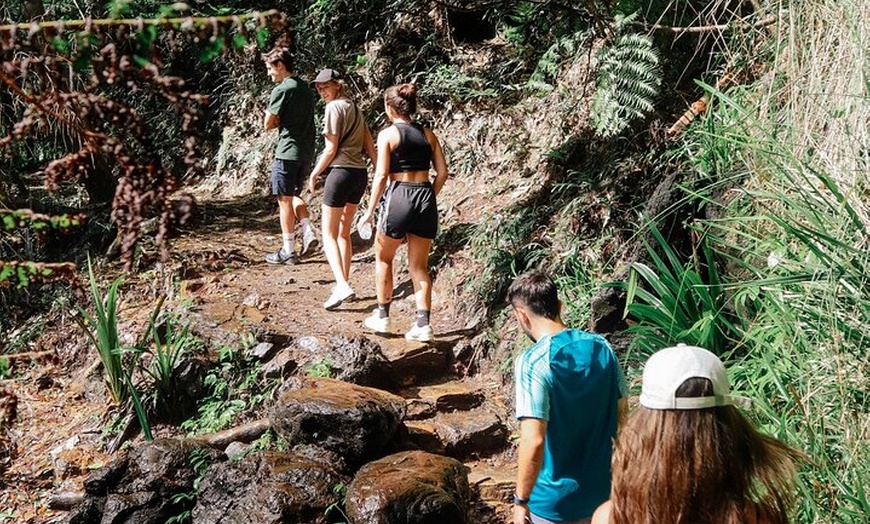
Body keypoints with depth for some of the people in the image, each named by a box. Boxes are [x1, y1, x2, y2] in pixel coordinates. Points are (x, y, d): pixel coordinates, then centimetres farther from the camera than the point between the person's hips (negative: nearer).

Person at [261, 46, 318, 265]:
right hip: (306, 152, 8)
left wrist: (278, 121, 8)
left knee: (284, 200, 0)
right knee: (294, 195, 21)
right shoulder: (305, 88, 14)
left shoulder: (281, 90, -12)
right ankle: (308, 231, 3)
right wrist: (282, 120, 7)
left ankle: (288, 251, 4)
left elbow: (268, 125, -10)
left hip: (288, 152, -8)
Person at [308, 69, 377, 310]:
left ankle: (343, 286, -18)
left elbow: (331, 148, -11)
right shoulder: (355, 108, 17)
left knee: (329, 235, -3)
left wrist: (314, 173, 0)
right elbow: (370, 146, 15)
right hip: (360, 173, 8)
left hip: (341, 172, -8)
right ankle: (344, 283, 21)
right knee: (344, 233, 18)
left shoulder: (334, 107, -8)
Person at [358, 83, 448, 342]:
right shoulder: (427, 134, 9)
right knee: (419, 265, 12)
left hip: (399, 197, -4)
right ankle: (423, 324, 7)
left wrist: (370, 210, -4)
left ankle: (382, 317, 22)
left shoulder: (388, 134, -4)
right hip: (426, 198, 4)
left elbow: (381, 175, -10)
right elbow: (442, 172, 7)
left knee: (383, 258, 17)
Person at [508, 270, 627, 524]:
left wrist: (521, 501, -15)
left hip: (555, 502, -6)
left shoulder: (533, 362, -22)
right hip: (601, 492, 6)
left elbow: (533, 441, -27)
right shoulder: (601, 347, -2)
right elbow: (621, 415, 7)